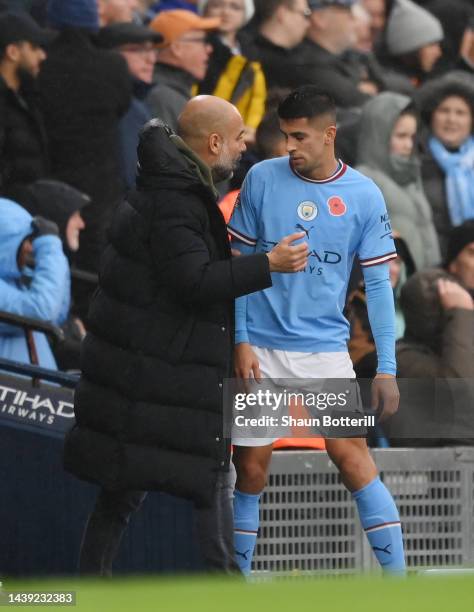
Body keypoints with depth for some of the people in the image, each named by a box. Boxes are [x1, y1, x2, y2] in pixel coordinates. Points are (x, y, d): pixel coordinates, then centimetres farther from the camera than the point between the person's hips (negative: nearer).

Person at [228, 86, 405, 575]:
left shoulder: (364, 196, -2)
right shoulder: (262, 179, -1)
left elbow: (378, 283, 1)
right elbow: (240, 261, 4)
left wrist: (387, 368, -4)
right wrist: (241, 340, -4)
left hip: (325, 349, -1)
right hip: (261, 349, 1)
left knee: (350, 454, -11)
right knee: (250, 466, 1)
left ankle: (397, 577, -7)